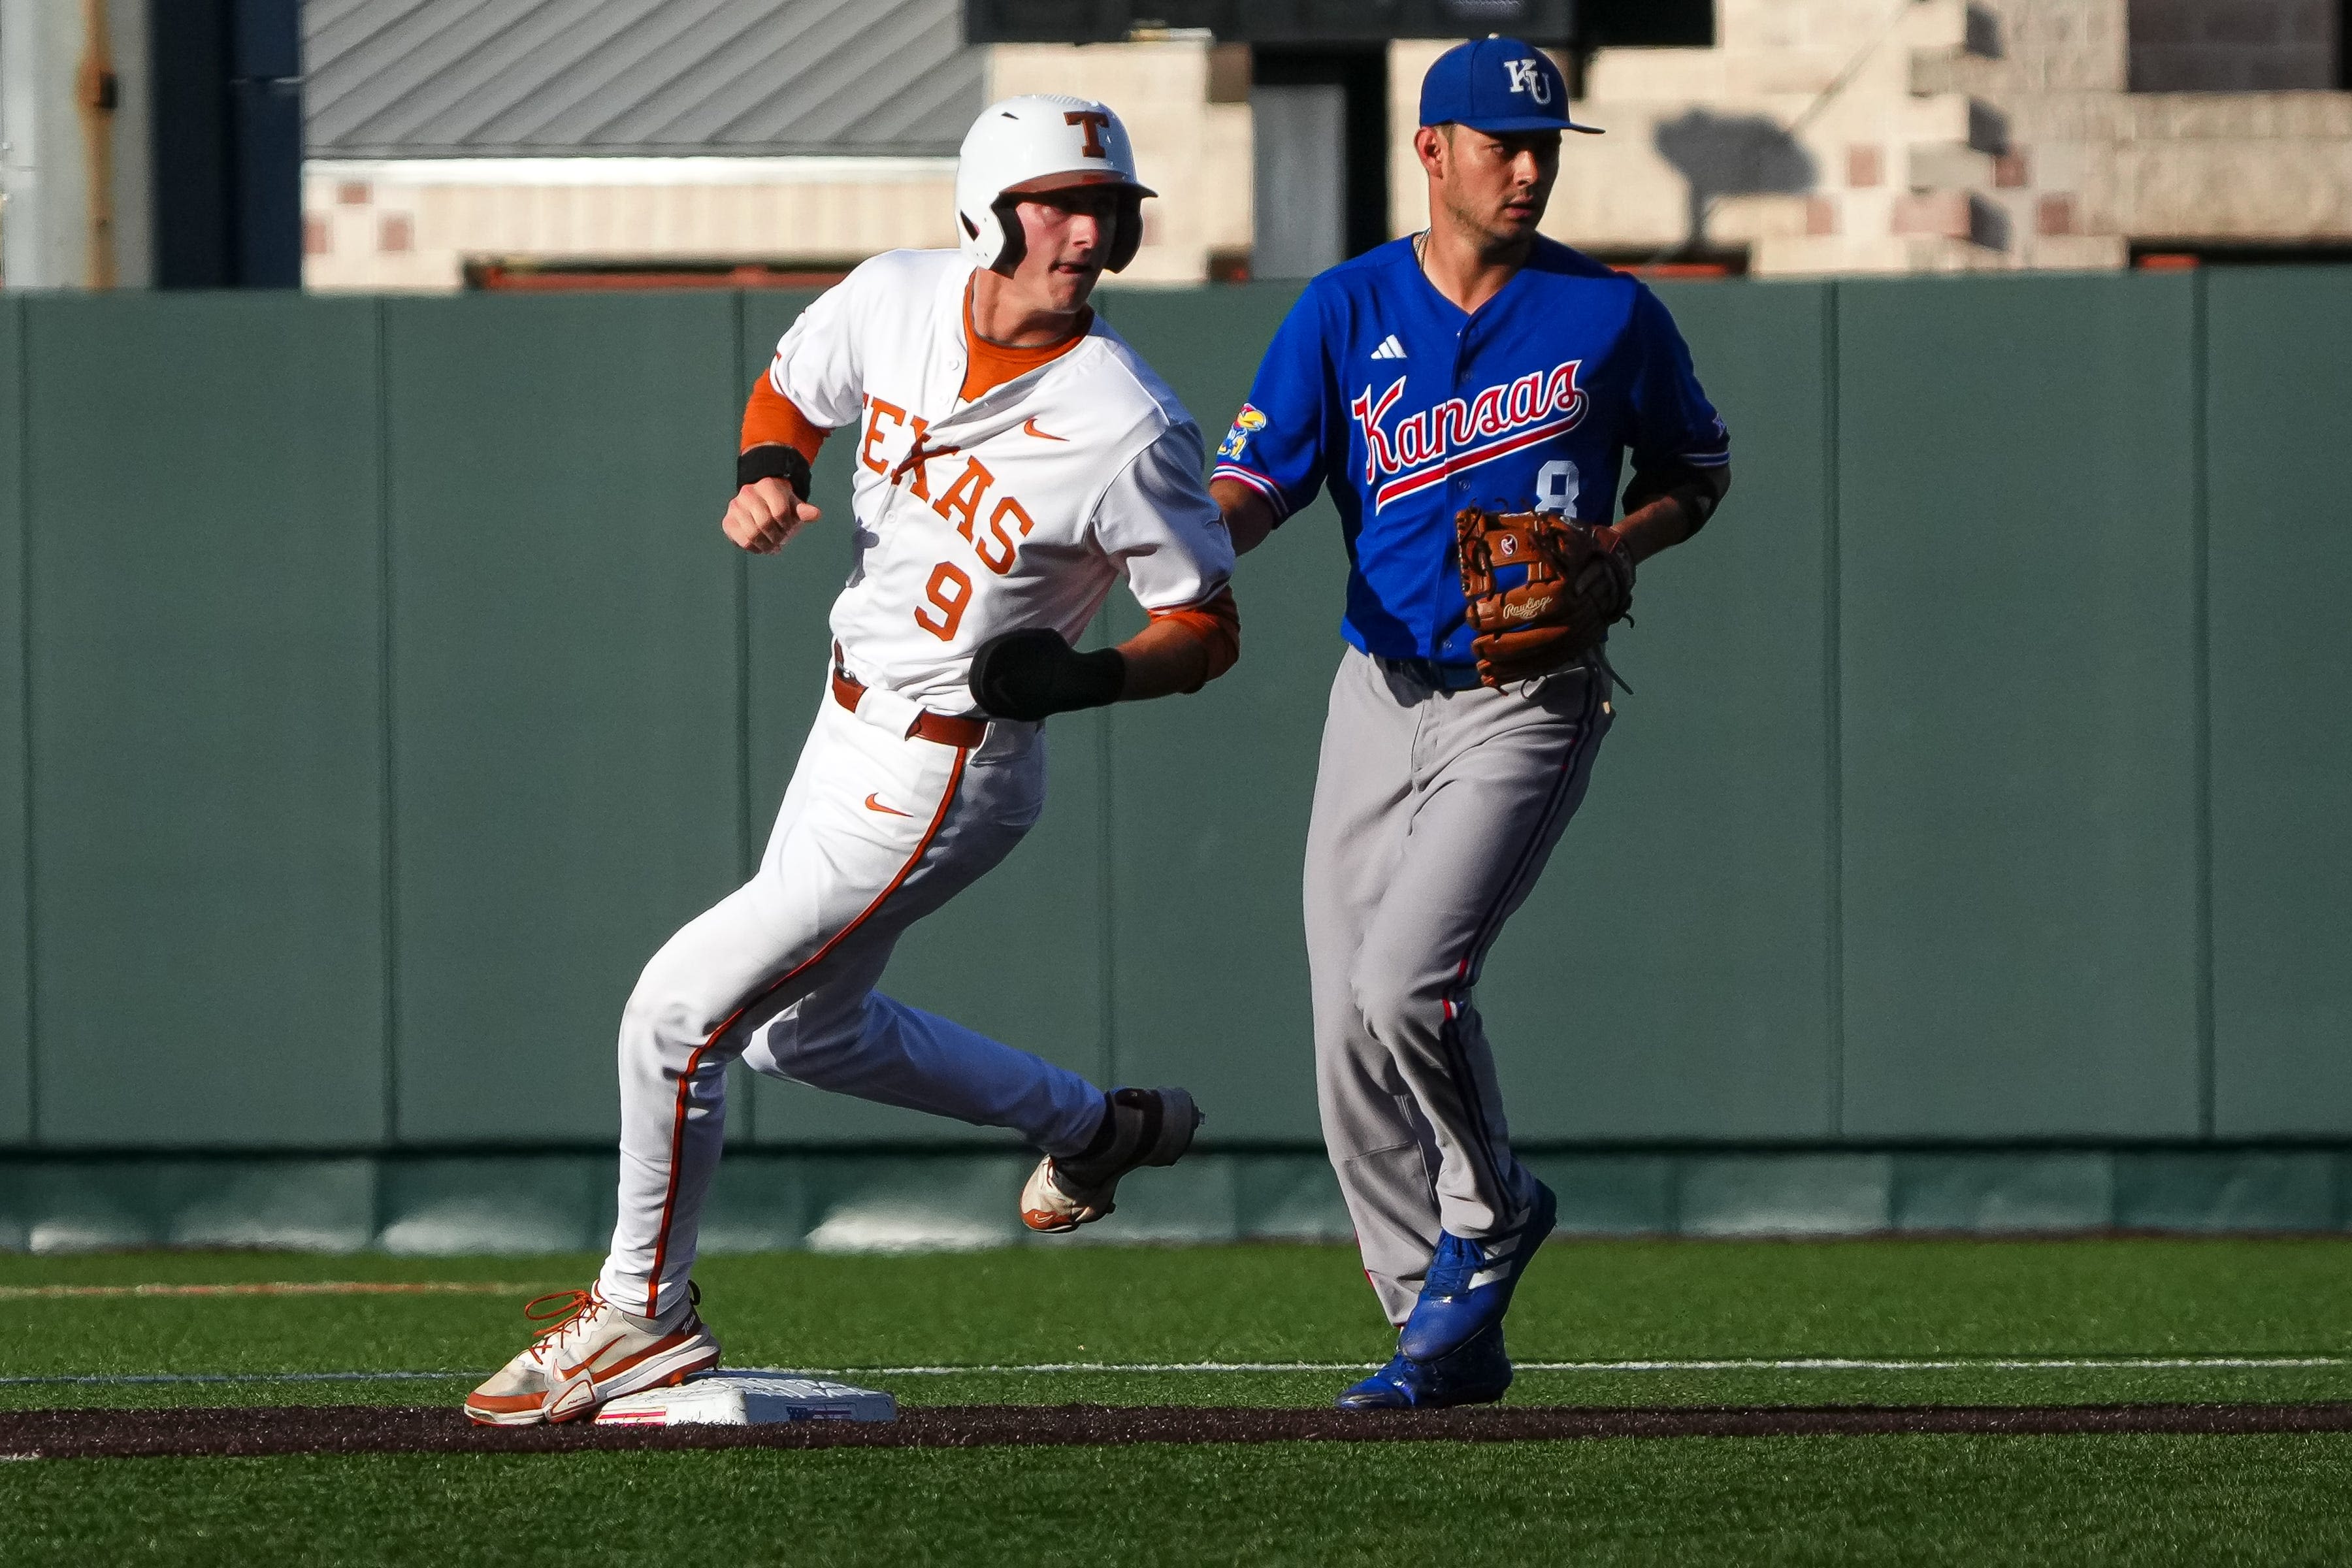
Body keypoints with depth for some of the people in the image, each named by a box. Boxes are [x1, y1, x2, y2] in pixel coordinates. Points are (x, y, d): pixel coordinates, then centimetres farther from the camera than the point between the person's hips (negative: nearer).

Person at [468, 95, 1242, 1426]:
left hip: (939, 784, -8)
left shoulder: (1125, 427, -24)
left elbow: (1208, 630, -14)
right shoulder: (897, 300, -8)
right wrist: (767, 475, -10)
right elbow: (793, 395, 13)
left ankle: (644, 1314, 12)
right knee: (806, 1032, 26)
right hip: (852, 725, 8)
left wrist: (1087, 677, -33)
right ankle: (1095, 1129, 42)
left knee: (680, 1012, -7)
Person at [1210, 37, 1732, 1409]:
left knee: (1402, 982, -22)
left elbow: (1700, 467, 11)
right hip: (1380, 694, 4)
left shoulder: (1611, 316, -2)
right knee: (1349, 1037, 3)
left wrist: (1616, 549, -9)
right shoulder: (1347, 313, 2)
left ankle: (1490, 1207, 6)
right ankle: (1448, 1335, 16)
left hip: (1527, 705, -4)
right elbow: (1258, 483, -4)